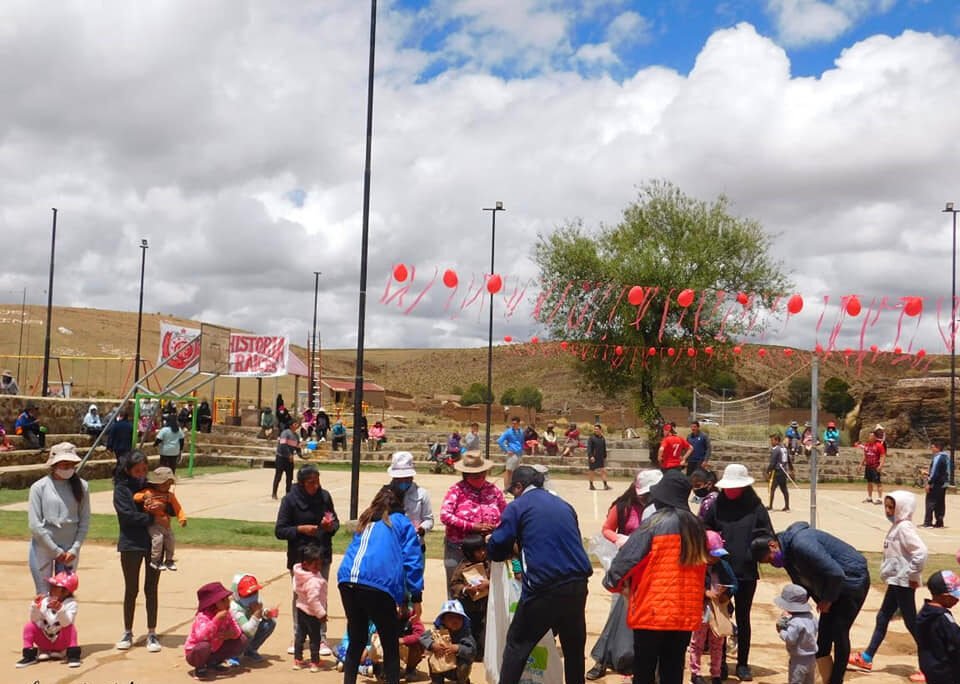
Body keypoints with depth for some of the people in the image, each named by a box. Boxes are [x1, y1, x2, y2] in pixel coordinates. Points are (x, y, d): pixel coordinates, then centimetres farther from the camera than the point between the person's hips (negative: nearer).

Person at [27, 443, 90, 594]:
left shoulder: (81, 486, -1)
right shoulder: (39, 487, -7)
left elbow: (84, 521, 2)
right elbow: (34, 525, -9)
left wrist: (75, 549, -7)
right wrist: (56, 551, -10)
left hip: (69, 549, 2)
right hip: (43, 548, -2)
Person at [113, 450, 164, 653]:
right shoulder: (121, 489, -2)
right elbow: (128, 515, -14)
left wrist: (162, 506, -12)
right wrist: (152, 517, -16)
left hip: (154, 544, 3)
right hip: (131, 544, -3)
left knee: (151, 589, 6)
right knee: (131, 589, 7)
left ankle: (152, 633, 13)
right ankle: (127, 633, 19)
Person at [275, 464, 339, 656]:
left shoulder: (324, 496, 0)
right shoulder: (290, 500, -8)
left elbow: (335, 522, 11)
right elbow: (279, 531, -7)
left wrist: (330, 526, -11)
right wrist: (300, 529, -21)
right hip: (299, 556, -2)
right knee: (299, 596, 10)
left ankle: (321, 638, 13)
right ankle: (297, 637, 23)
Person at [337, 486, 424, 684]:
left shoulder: (365, 521, 26)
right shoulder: (402, 523, 12)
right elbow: (412, 560, 4)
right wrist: (416, 596, 5)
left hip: (347, 581, 5)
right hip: (378, 585, -5)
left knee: (356, 641, 18)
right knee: (390, 644, 7)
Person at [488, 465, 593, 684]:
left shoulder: (517, 507, 1)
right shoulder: (564, 505, 17)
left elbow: (495, 550, -1)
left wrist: (517, 546, 22)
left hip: (543, 588, -5)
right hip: (577, 585, 5)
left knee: (517, 644, 8)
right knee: (574, 647, 17)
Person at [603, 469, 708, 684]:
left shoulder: (655, 524, -10)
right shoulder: (696, 526, 8)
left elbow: (628, 556, -9)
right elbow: (700, 566, 15)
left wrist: (612, 581, 7)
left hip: (653, 612, -5)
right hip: (686, 615, 5)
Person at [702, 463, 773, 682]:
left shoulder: (755, 507, -5)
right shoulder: (717, 505, 0)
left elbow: (767, 537, -2)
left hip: (746, 571, -1)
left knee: (742, 618, 11)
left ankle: (742, 664, 22)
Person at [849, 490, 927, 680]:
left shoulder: (904, 528, -18)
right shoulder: (896, 526, 10)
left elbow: (921, 552, -28)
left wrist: (913, 575, -21)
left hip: (903, 583, -10)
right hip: (896, 581, 10)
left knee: (911, 622, -2)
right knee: (882, 618, 15)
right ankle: (866, 658, 23)